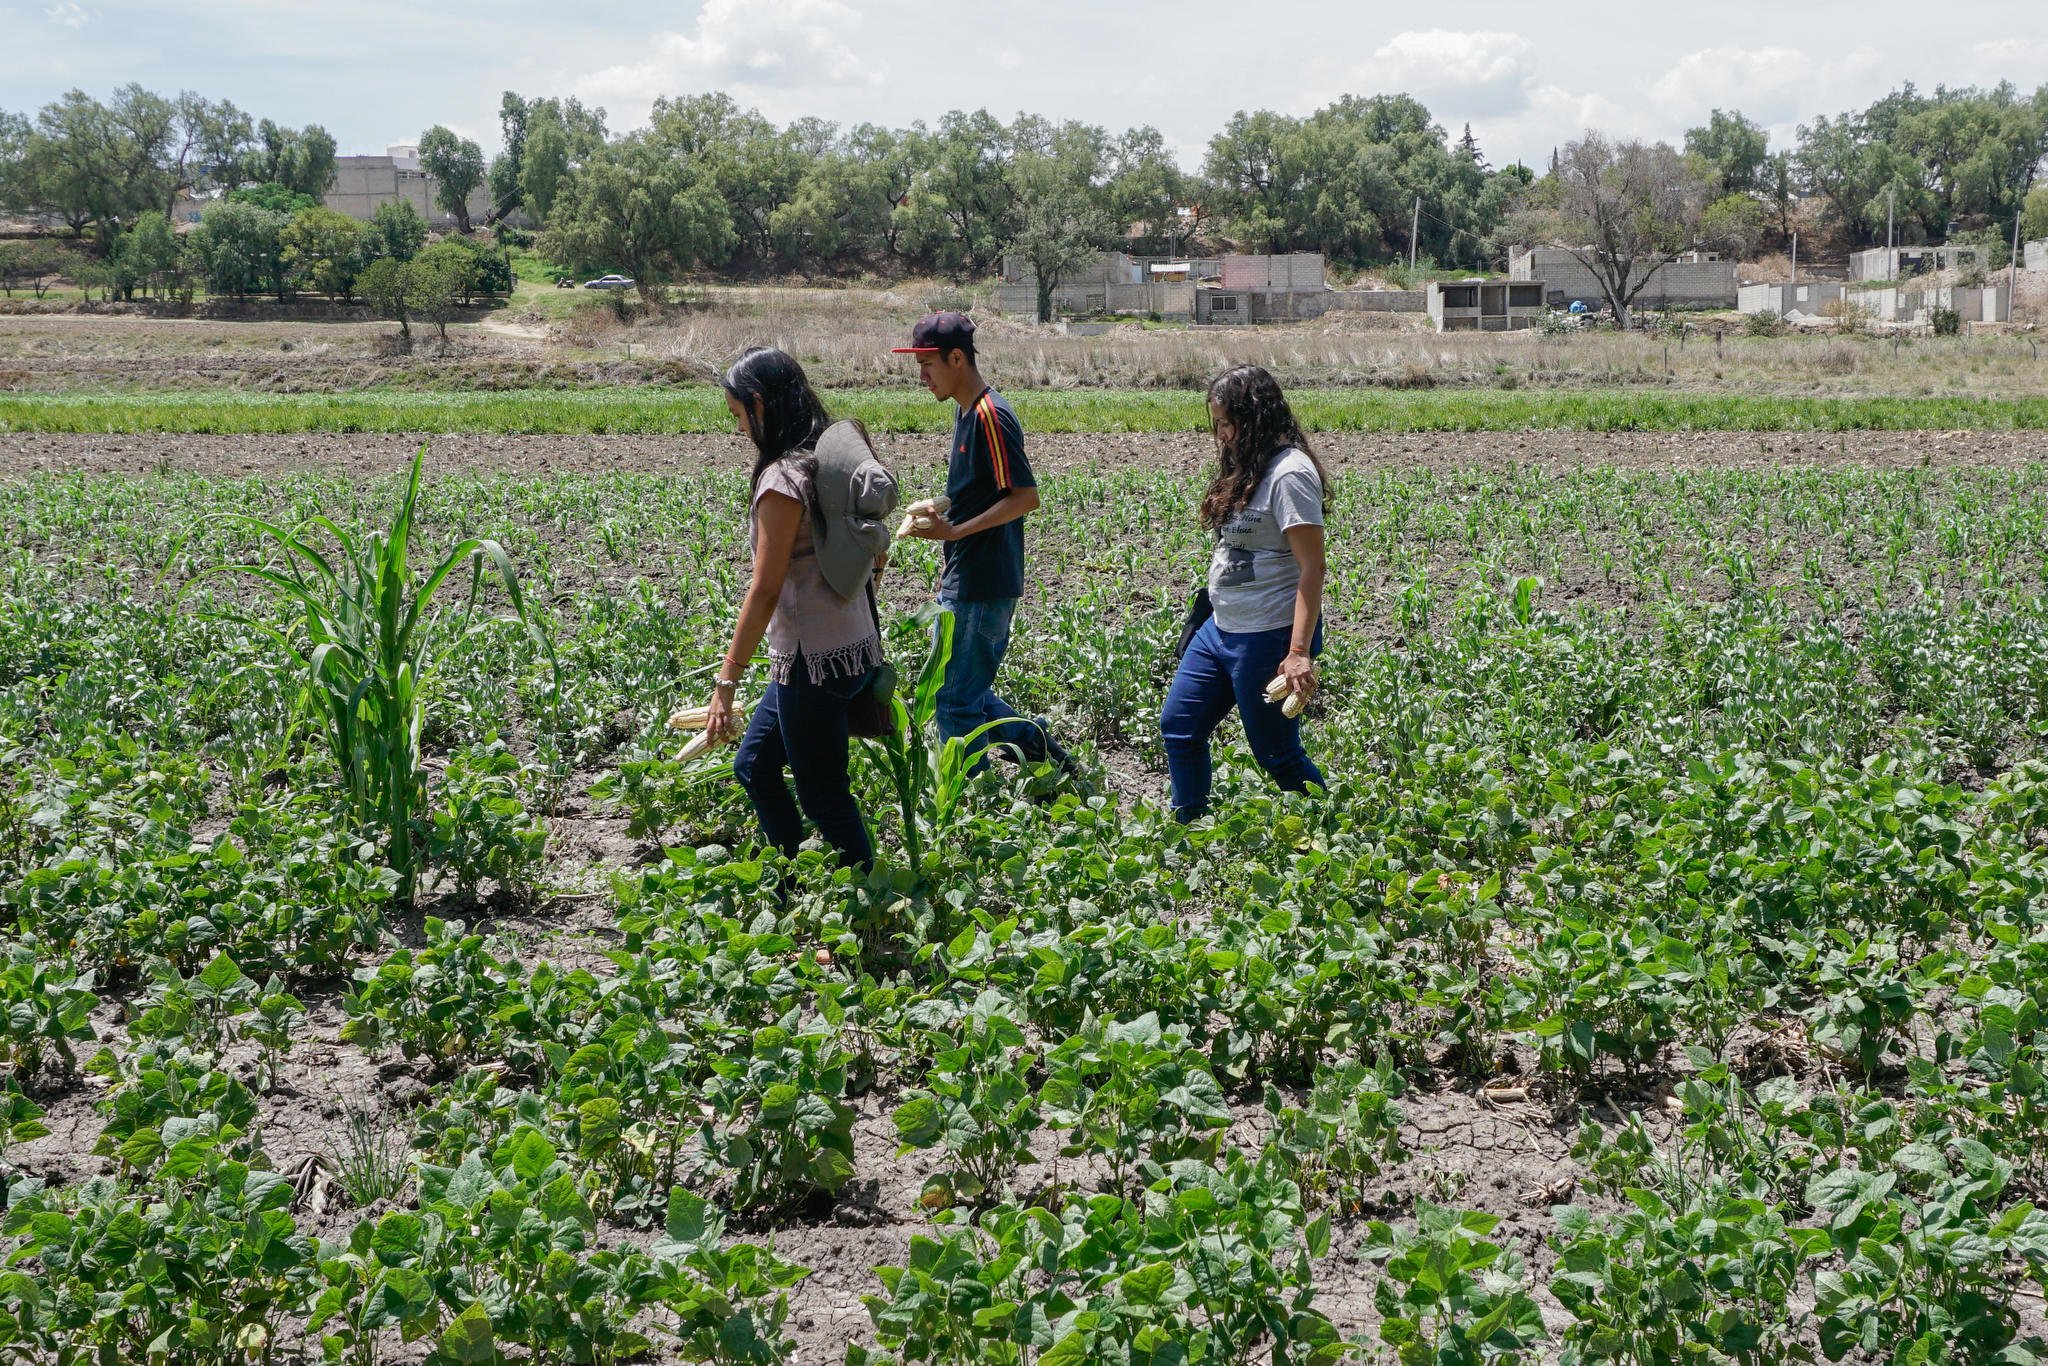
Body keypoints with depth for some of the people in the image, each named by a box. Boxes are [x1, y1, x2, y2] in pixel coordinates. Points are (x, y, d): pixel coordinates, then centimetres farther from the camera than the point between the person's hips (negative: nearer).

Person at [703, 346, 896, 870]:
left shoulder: (783, 480, -19)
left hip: (815, 663, -10)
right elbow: (879, 552, 14)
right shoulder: (834, 459, 7)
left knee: (823, 797, 4)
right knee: (754, 767, 20)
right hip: (855, 646, 10)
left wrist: (726, 683, -18)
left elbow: (766, 591, -21)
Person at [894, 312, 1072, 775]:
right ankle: (1037, 745, 24)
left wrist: (954, 531, -23)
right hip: (964, 584, 10)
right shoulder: (965, 410, 13)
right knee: (967, 693, 16)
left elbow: (1025, 497, -21)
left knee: (955, 700, -2)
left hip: (982, 588, -10)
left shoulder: (990, 416, -17)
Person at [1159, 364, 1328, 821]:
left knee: (1276, 752, 0)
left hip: (1269, 638, -10)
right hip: (1221, 629, 10)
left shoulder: (1289, 473, -17)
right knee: (1178, 726, 14)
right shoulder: (1249, 468, 11)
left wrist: (1300, 652, -27)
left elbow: (1312, 568, -22)